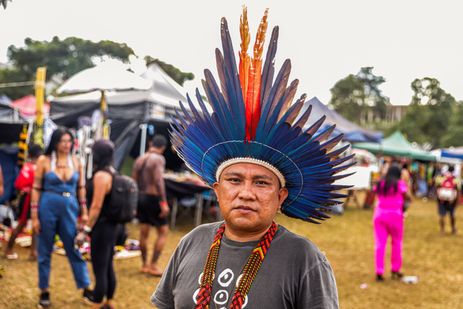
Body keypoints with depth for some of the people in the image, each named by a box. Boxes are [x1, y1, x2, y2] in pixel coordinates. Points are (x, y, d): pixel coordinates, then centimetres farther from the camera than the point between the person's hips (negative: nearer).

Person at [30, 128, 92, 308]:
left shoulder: (76, 162, 4)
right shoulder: (44, 160, -5)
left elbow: (81, 188, 10)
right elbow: (36, 189, -4)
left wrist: (84, 212, 8)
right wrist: (34, 216, -8)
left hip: (70, 209, 2)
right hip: (48, 208, -2)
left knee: (75, 250, 7)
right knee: (45, 252, 8)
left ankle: (86, 289, 15)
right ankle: (44, 292, 19)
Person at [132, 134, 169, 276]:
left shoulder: (139, 159, 10)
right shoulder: (158, 159, -12)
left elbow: (134, 181, 10)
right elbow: (159, 181, -22)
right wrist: (164, 202, -23)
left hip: (141, 197, 7)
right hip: (153, 198, -7)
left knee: (144, 232, 13)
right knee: (163, 231, 3)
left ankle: (144, 264, 21)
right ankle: (153, 265, 2)